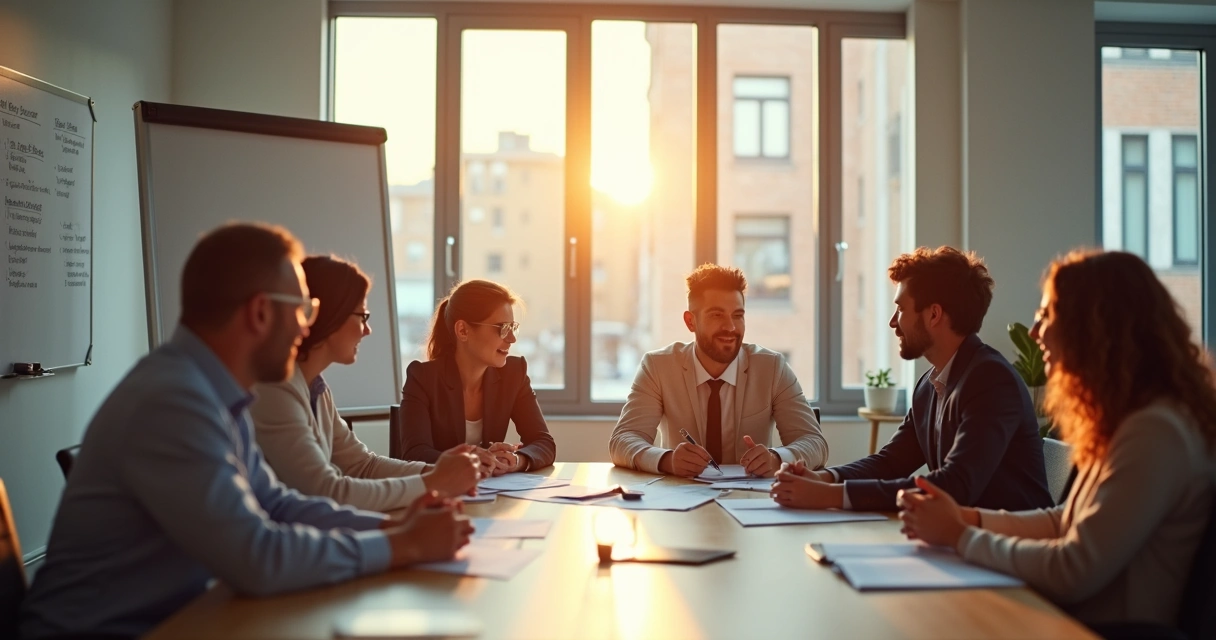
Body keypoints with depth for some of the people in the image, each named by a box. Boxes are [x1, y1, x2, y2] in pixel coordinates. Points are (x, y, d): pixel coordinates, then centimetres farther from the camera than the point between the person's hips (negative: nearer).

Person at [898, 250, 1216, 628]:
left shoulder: (1155, 432, -20)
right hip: (1075, 620, 8)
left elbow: (1075, 572, -21)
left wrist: (960, 535, -10)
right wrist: (968, 517, 2)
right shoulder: (1124, 417, 9)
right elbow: (1065, 522, 14)